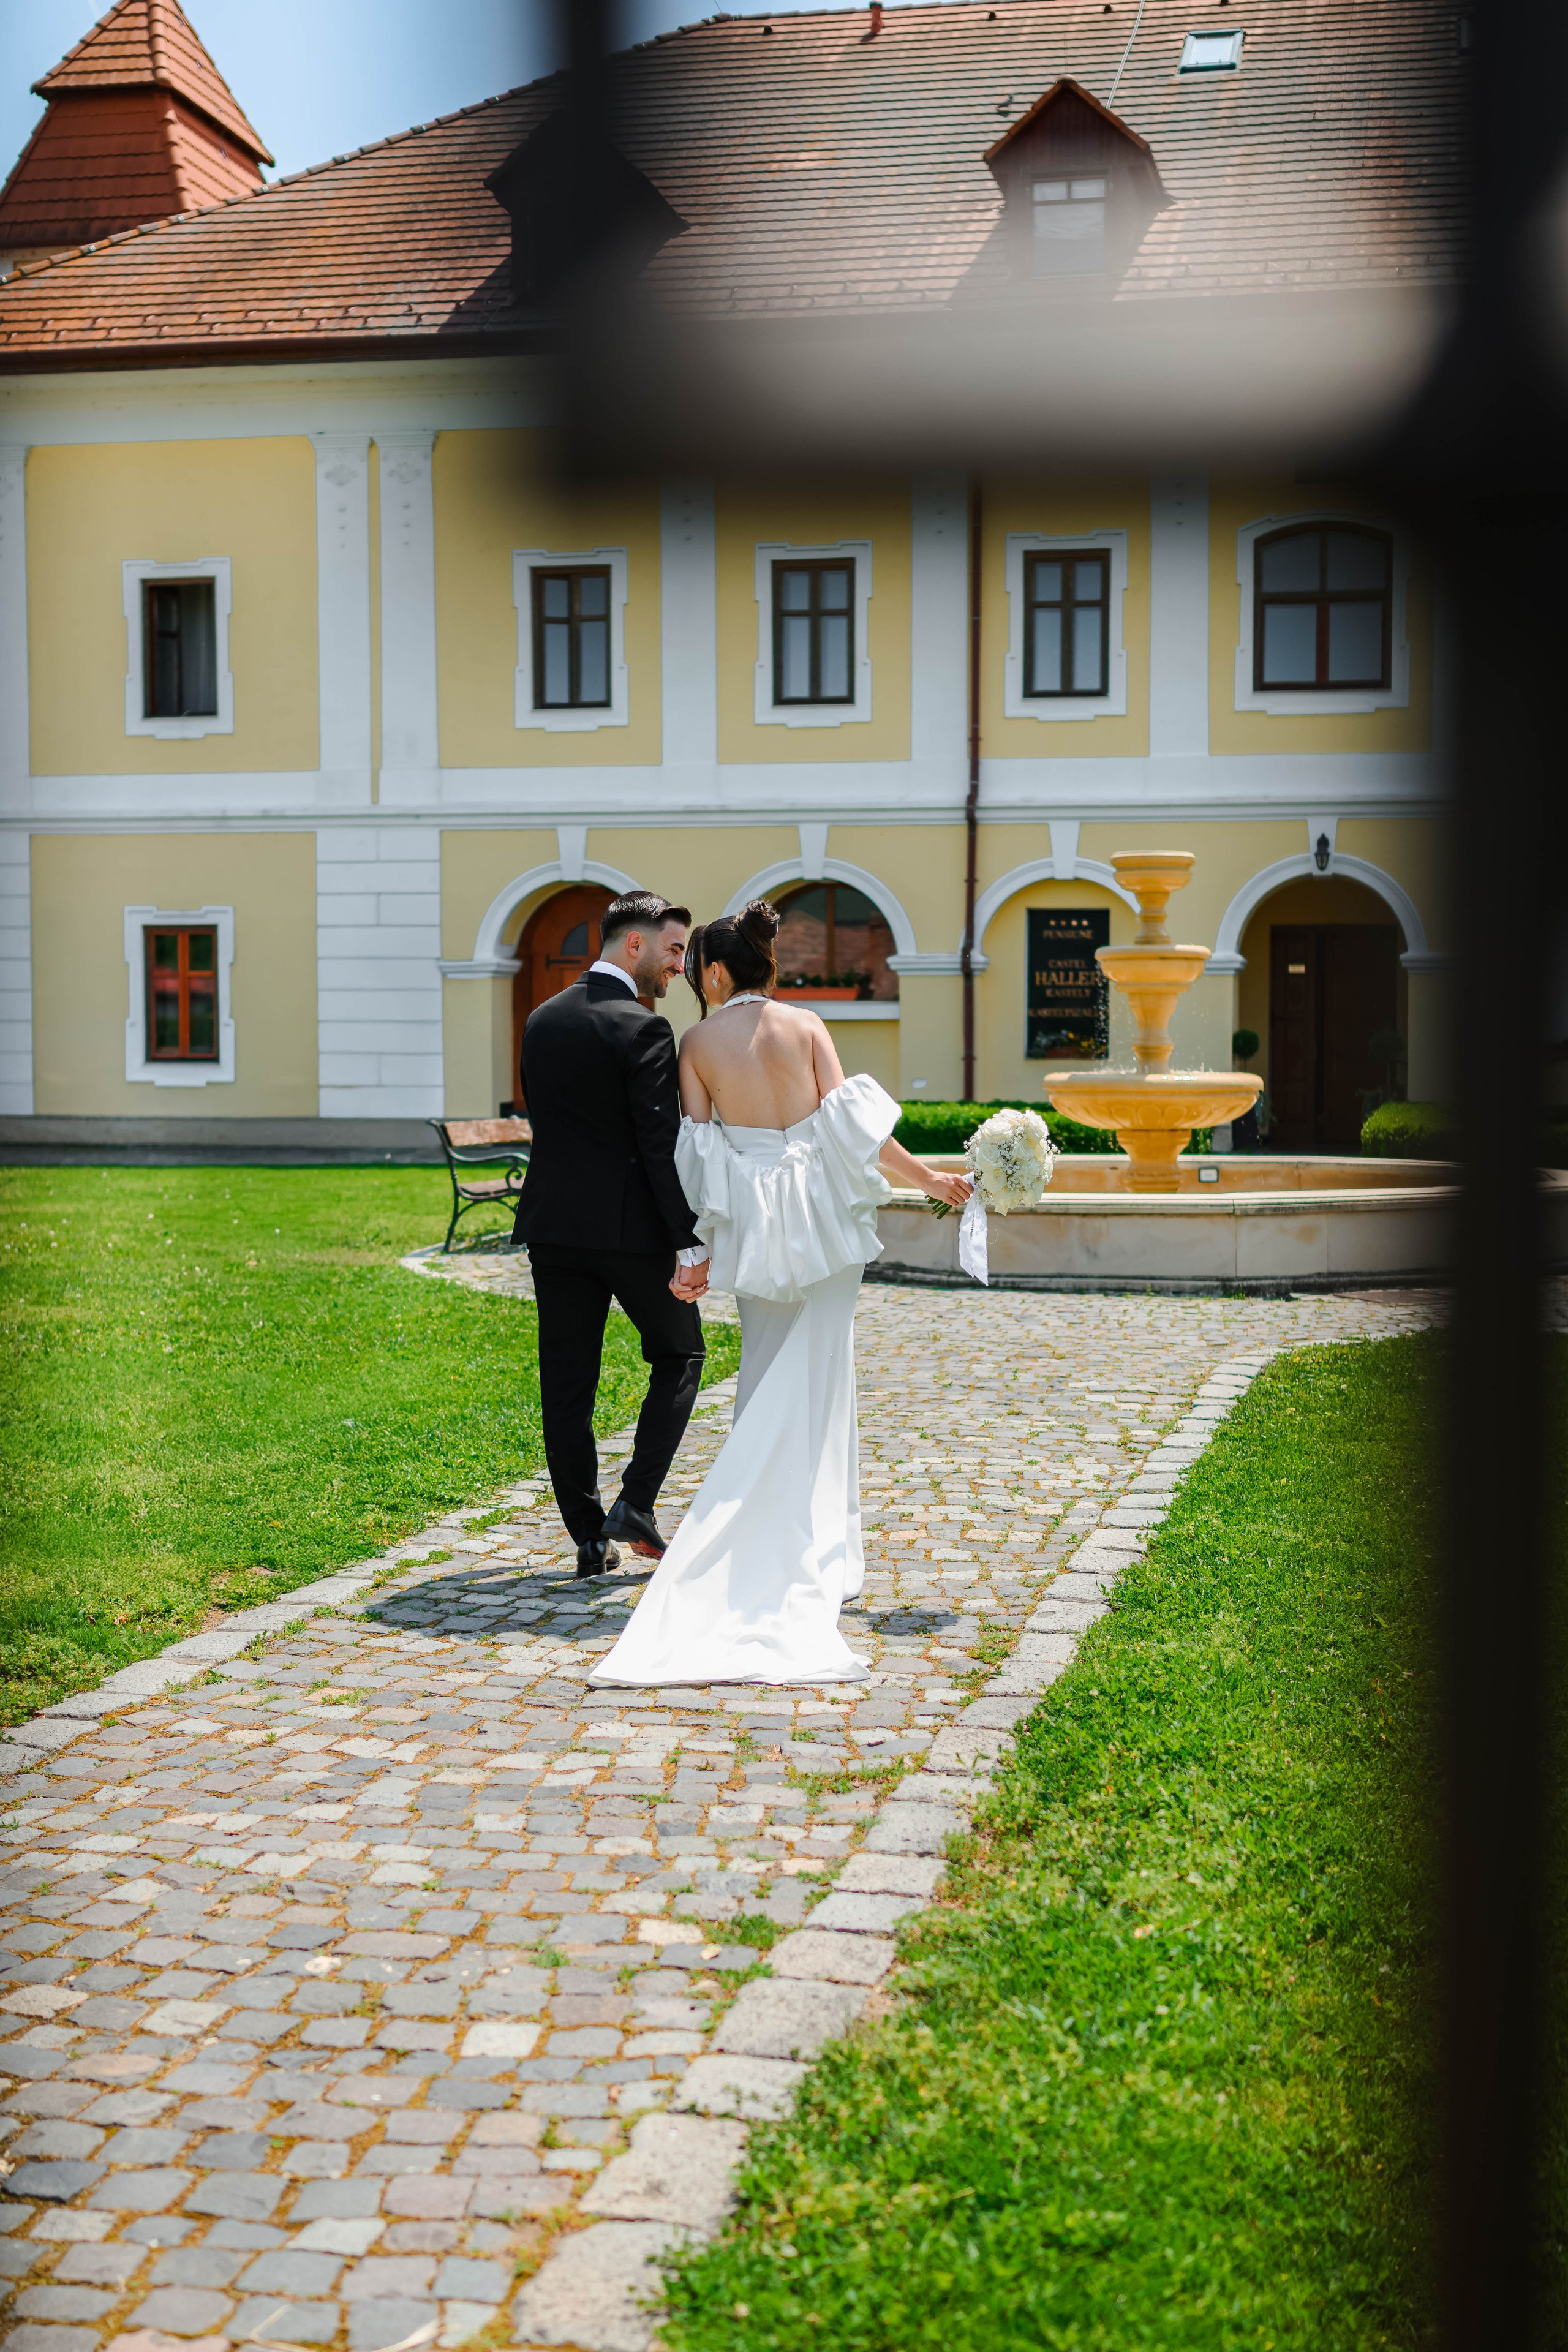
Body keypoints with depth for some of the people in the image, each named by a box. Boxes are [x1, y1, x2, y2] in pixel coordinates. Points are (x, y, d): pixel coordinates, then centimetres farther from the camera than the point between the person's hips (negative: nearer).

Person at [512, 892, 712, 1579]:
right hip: (631, 1226, -6)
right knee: (680, 1355, 14)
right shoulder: (643, 1029, -13)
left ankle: (589, 1536, 11)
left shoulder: (542, 1020, 9)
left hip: (552, 1222, 6)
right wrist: (691, 1244, -16)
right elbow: (663, 1144, -17)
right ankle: (636, 1504, 5)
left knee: (566, 1386, 8)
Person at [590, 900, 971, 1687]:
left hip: (752, 1226, 1)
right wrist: (927, 1177, -1)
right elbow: (850, 1127, -9)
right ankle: (817, 1555, 5)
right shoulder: (806, 1025, -1)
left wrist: (700, 1242, 5)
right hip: (820, 1214, -1)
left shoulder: (697, 1043, 0)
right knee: (817, 1377, 4)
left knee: (764, 1373, 13)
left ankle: (758, 1551, 15)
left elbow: (697, 1155, -2)